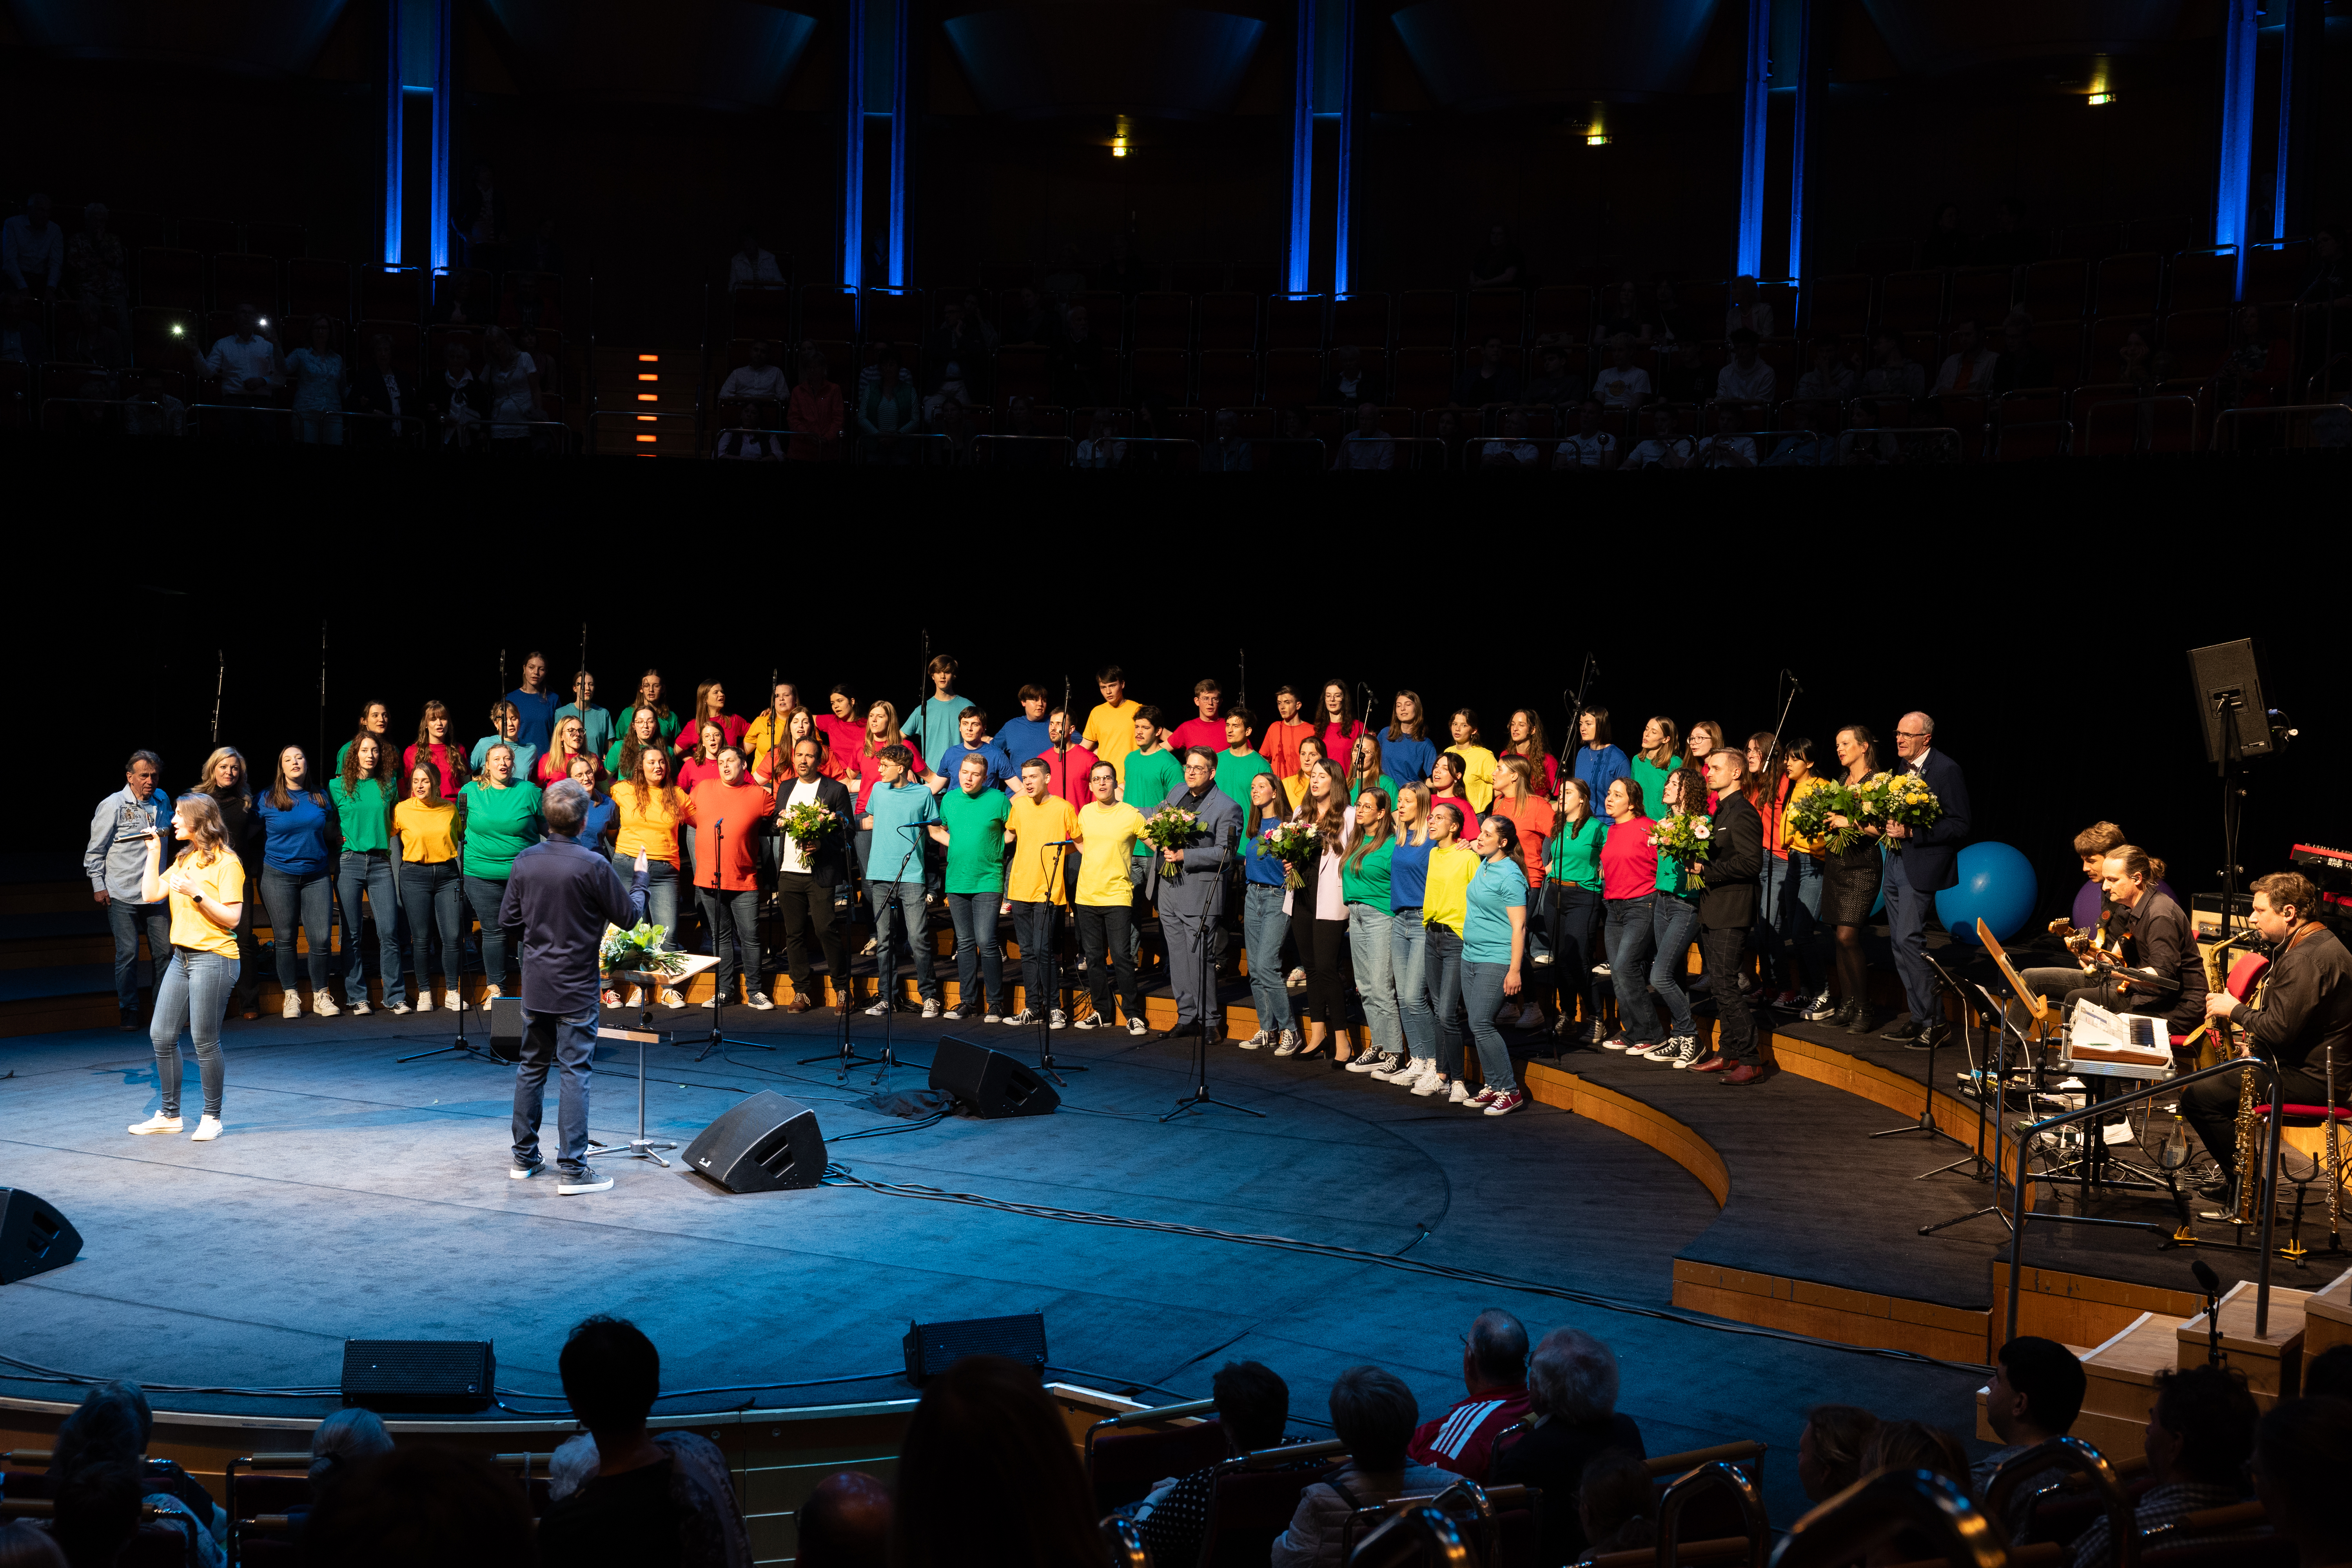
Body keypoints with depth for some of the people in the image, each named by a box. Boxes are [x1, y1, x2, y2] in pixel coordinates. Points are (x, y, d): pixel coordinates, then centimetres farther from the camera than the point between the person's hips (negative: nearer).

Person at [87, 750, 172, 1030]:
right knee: (128, 954, -4)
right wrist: (98, 886, -6)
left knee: (165, 952, 2)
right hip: (122, 897, -4)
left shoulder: (160, 805, 12)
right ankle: (130, 1011, 7)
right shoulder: (113, 806, -3)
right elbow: (95, 850, -1)